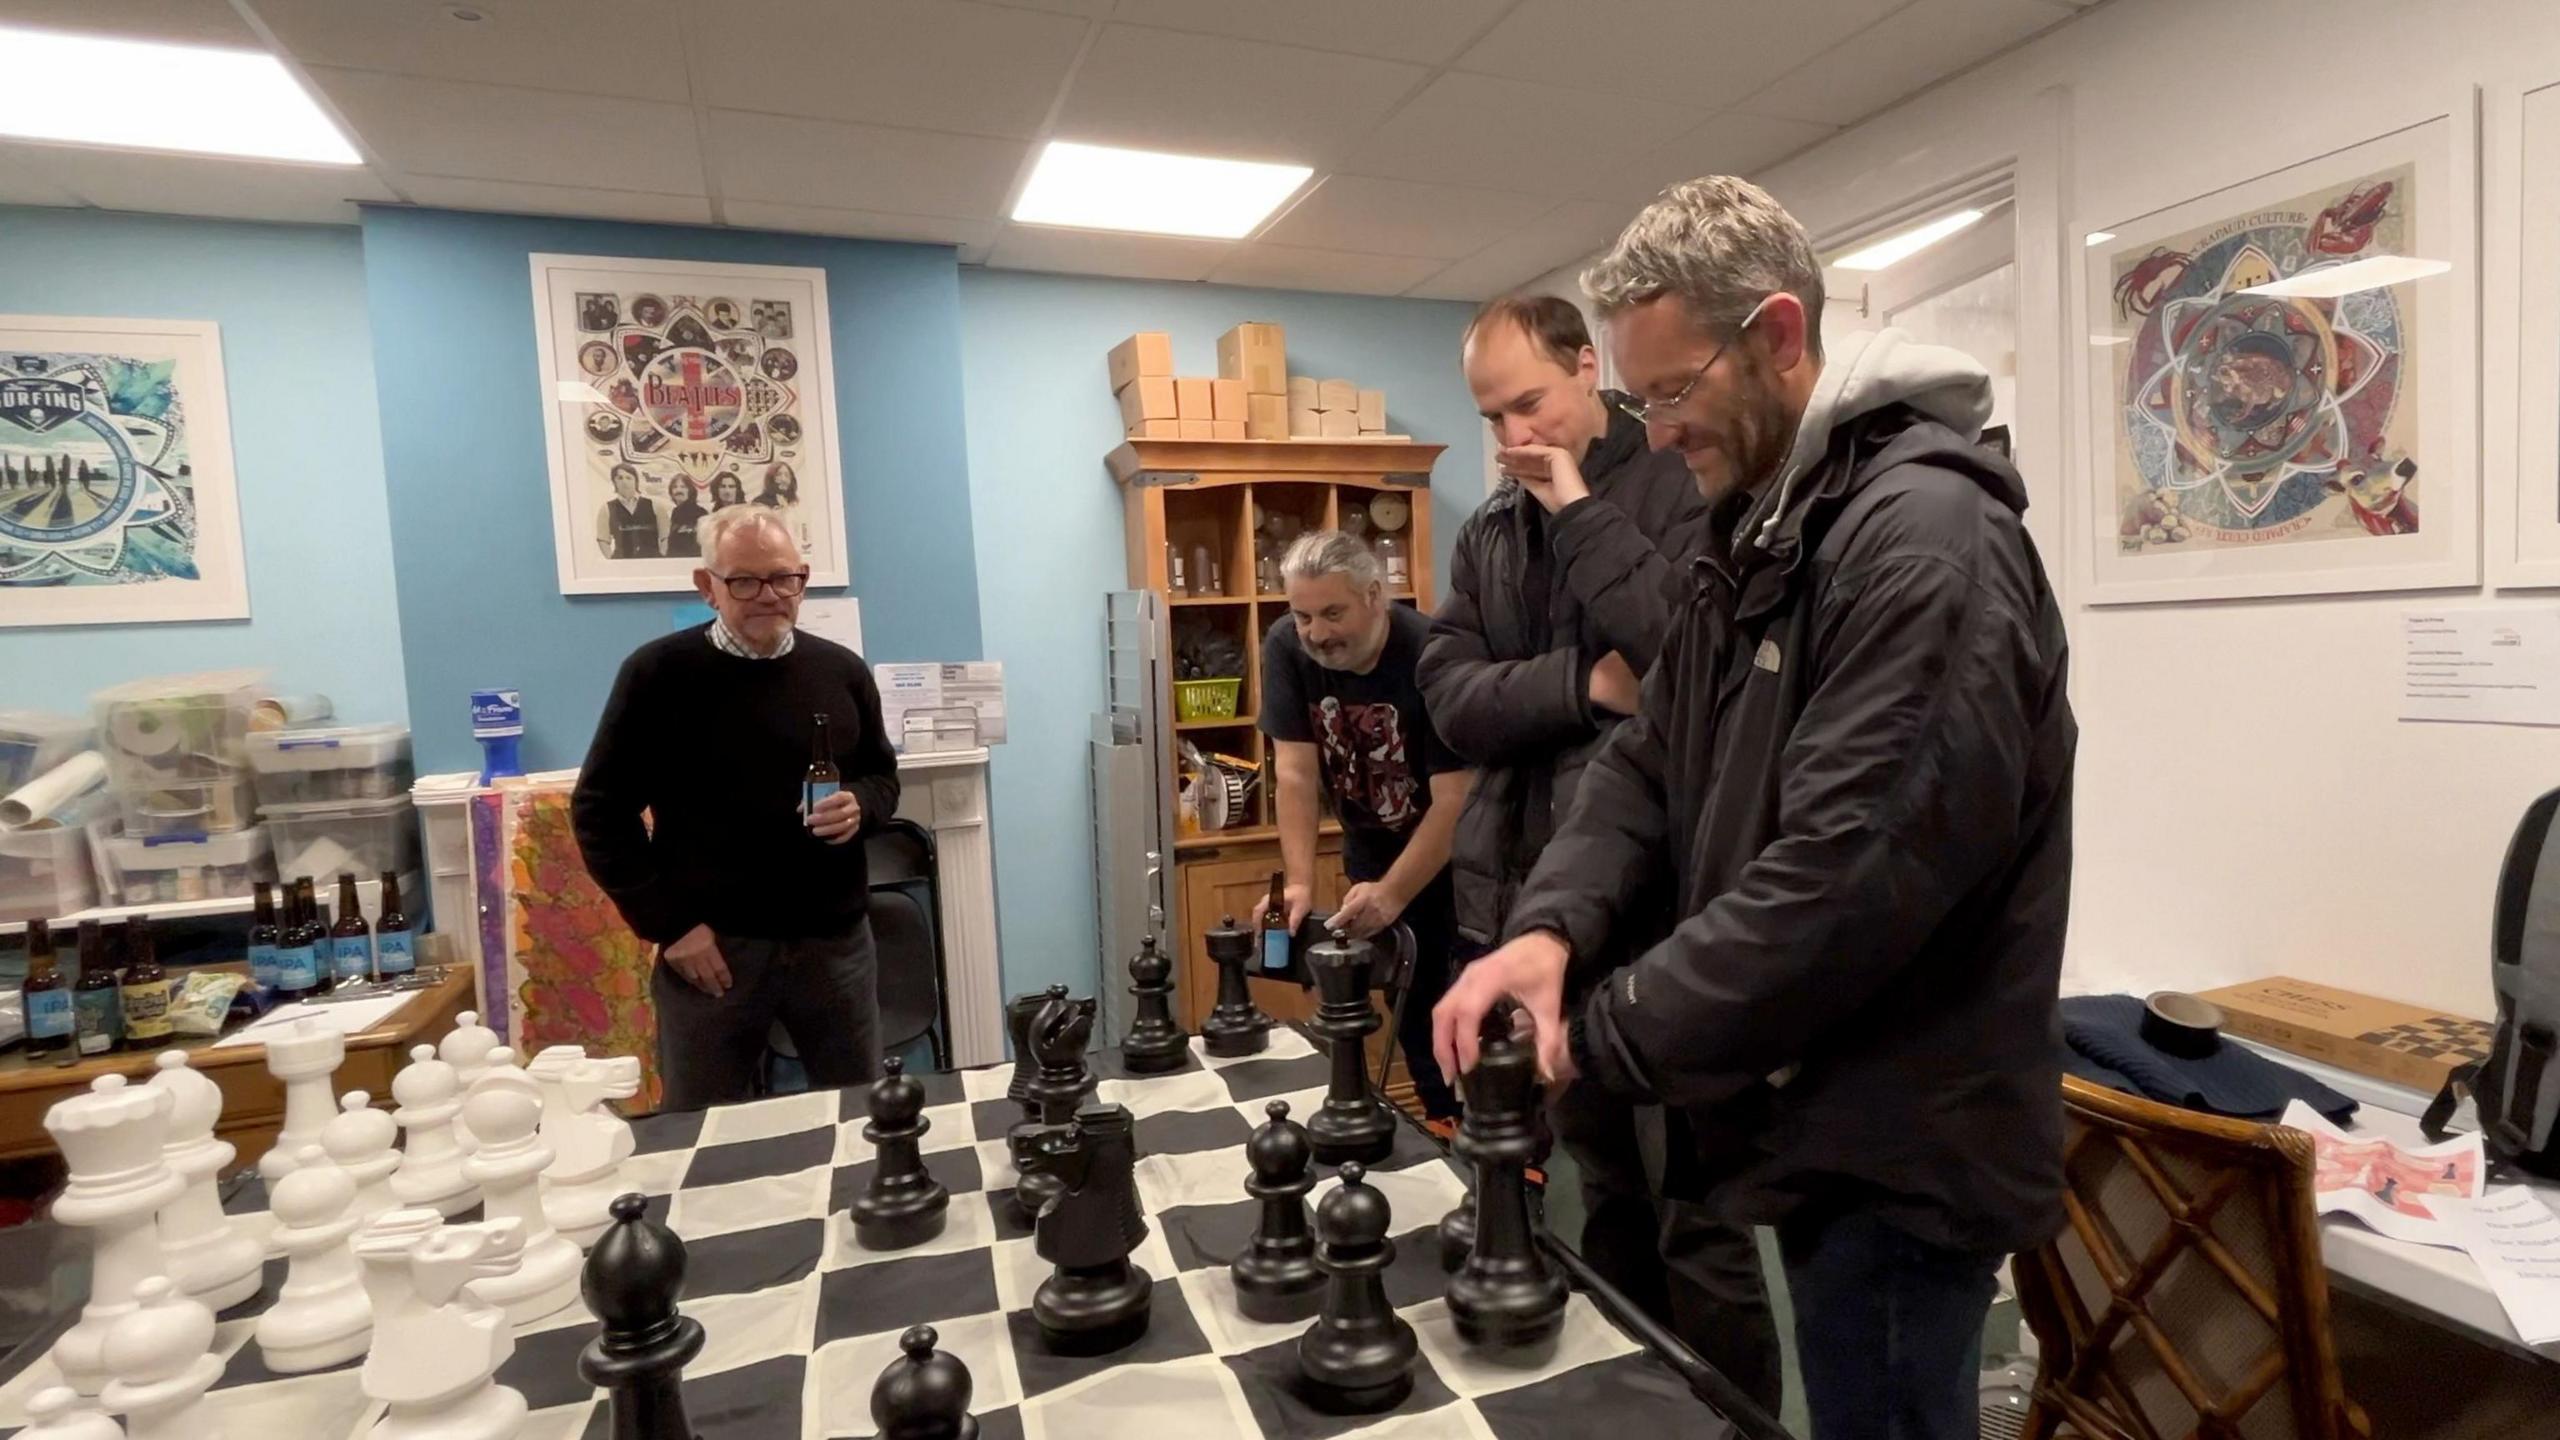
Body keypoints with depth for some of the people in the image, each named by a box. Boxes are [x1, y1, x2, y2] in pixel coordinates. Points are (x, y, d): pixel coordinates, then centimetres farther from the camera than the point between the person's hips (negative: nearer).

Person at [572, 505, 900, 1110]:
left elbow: (883, 775, 16)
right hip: (712, 945, -2)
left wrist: (860, 805, -9)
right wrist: (666, 923, -9)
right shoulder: (658, 673, -5)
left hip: (836, 939, 3)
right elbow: (599, 810, -3)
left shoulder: (842, 670, 4)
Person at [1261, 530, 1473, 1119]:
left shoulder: (1430, 655, -27)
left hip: (1455, 851, -3)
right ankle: (1445, 1125, 25)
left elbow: (1453, 799, -27)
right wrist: (1298, 883, -26)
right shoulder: (1286, 649, -16)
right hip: (1374, 845, 4)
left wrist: (1392, 894, -34)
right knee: (1411, 1003, 8)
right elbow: (1296, 774, -16)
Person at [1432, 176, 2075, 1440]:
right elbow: (1652, 759, 7)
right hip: (1814, 1119, 9)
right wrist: (1555, 923, -11)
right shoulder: (1751, 535, 10)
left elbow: (1850, 874, -29)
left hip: (1900, 1147, -8)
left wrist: (1602, 1039, -20)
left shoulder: (1924, 536, -21)